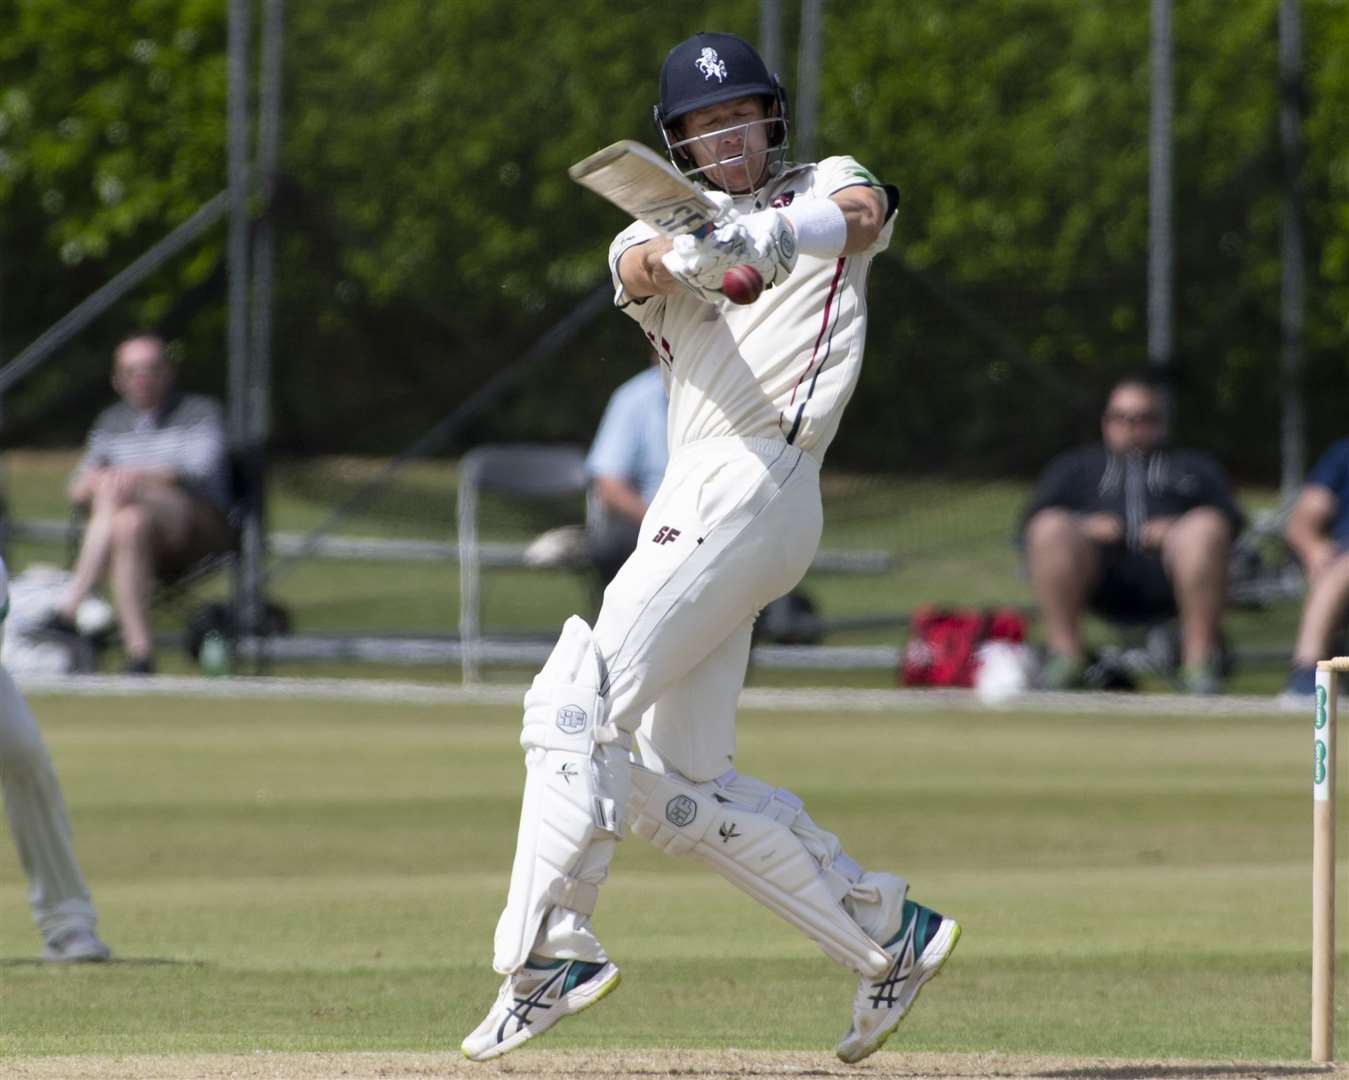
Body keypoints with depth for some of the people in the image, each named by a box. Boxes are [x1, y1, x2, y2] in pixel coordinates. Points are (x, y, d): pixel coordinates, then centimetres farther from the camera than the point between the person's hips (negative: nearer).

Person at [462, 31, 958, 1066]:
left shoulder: (820, 189, 7)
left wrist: (763, 234, -37)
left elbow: (864, 211, -17)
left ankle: (548, 947, -19)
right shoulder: (665, 222, 19)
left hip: (753, 486, -8)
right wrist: (685, 252, -29)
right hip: (692, 503, 8)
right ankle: (887, 931, 12)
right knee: (678, 788, 7)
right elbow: (636, 263, -6)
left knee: (574, 707, -17)